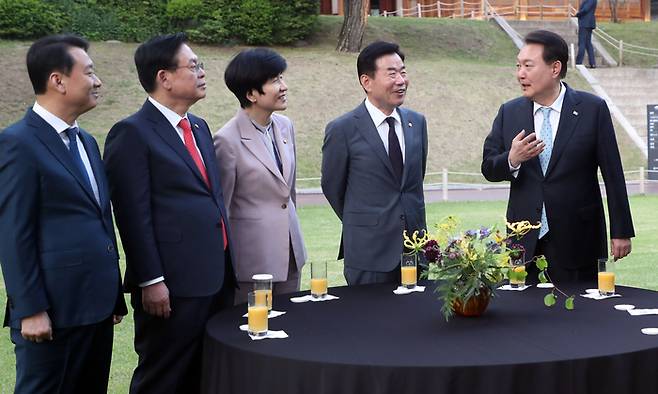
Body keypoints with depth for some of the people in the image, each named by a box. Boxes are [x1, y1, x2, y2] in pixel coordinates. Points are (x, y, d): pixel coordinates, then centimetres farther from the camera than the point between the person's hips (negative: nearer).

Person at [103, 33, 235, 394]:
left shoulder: (199, 127, 16)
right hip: (171, 286, -8)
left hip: (215, 279, 8)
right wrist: (151, 281, -17)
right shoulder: (132, 133, -10)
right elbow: (133, 215, -14)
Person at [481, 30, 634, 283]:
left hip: (577, 242, -2)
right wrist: (512, 159, -17)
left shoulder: (592, 109, -2)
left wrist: (621, 231, -2)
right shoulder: (508, 113, 6)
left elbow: (612, 173, -1)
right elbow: (488, 169, 5)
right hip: (524, 242, 2)